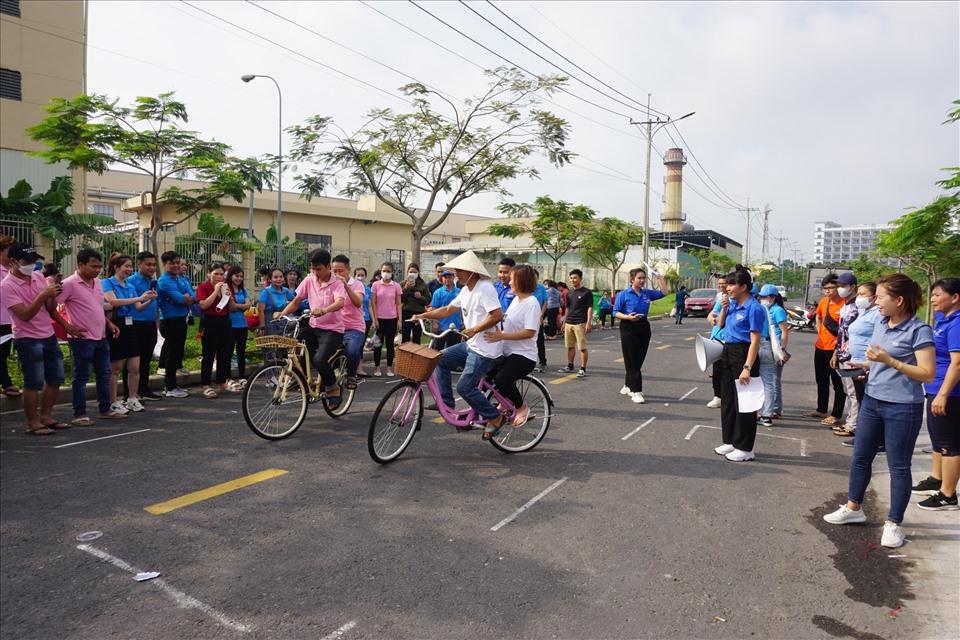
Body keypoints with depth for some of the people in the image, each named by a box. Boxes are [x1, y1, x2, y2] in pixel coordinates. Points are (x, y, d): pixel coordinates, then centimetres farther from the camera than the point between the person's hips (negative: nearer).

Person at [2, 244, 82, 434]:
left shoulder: (39, 277, 5)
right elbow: (25, 315, -22)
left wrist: (66, 325, 3)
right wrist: (43, 295, -29)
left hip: (49, 336, 7)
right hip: (28, 340, -7)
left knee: (55, 379, 12)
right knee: (34, 384, -2)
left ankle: (46, 417, 24)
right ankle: (33, 423, 10)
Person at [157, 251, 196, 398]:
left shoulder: (183, 279, 12)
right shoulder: (164, 281, -12)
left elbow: (194, 297, 0)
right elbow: (181, 299, -21)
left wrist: (185, 298, -18)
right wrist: (187, 298, -3)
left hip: (182, 320, 8)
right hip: (171, 321, -8)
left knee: (177, 353, 15)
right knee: (173, 353, -2)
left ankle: (171, 384, 26)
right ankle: (170, 388, 7)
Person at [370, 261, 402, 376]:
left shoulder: (396, 286, 1)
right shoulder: (376, 285, -1)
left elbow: (398, 304, 3)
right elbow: (373, 303, -1)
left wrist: (400, 319, -2)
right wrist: (375, 319, -5)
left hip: (392, 319, 1)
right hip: (379, 318, -1)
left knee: (390, 343, 6)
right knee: (378, 343, 6)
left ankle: (389, 367, 14)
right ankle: (377, 367, 15)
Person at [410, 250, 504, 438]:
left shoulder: (485, 288, -18)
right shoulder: (465, 290, 11)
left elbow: (497, 315, -27)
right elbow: (448, 310, 16)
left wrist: (475, 329, -23)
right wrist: (423, 315, 8)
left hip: (485, 348, -9)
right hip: (471, 344, 9)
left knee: (465, 387, -10)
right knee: (441, 359, 7)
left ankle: (494, 417, 6)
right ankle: (446, 402, 17)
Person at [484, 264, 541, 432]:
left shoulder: (532, 303, -14)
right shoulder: (516, 300, 14)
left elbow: (529, 332, -23)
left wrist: (502, 336, -26)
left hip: (523, 355, -9)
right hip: (508, 352, 9)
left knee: (501, 379, -30)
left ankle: (522, 407, -4)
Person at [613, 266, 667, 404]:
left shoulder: (647, 293, 10)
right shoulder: (624, 294, -4)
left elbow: (663, 292, 18)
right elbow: (616, 312, -5)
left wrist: (659, 277, 12)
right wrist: (628, 317, -22)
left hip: (644, 327, 5)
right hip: (628, 329, -5)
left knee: (639, 360, 10)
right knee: (632, 361, -5)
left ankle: (628, 386, 26)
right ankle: (636, 392, -5)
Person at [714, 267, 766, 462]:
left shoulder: (753, 307, -15)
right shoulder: (732, 304, 8)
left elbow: (755, 341, -19)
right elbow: (721, 325, 23)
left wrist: (747, 368, -24)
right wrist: (723, 308, 4)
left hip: (743, 354, -9)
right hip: (727, 352, 9)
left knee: (743, 402, 0)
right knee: (727, 399, 15)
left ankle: (745, 448, 11)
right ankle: (730, 441, 29)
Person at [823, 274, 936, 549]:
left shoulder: (919, 330, -15)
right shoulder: (880, 324, 7)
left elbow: (928, 373, -19)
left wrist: (890, 361, -25)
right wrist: (865, 366, 5)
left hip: (902, 408, -7)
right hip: (872, 401, 7)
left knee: (898, 466, 6)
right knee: (860, 457, 16)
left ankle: (893, 524, 19)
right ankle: (854, 508, 32)